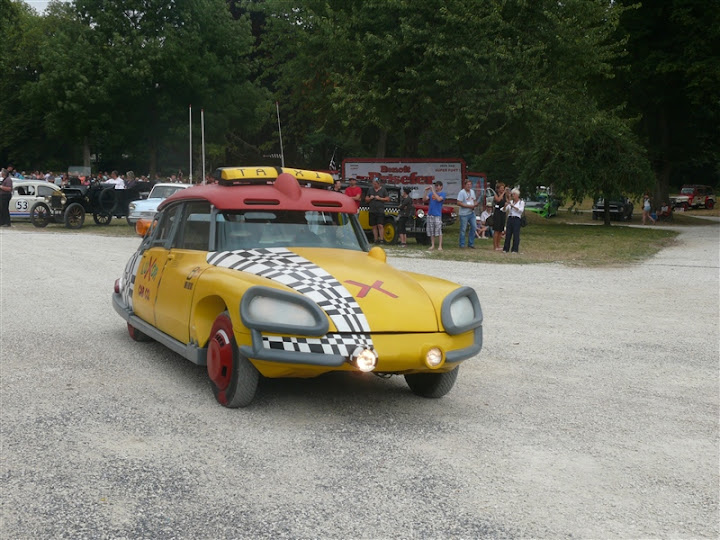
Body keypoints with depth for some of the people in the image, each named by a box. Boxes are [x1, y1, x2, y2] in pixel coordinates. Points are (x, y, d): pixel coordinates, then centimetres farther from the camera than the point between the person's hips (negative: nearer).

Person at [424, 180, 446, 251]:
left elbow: (439, 199, -20)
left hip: (437, 215, -5)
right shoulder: (431, 193, 12)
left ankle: (440, 246, -4)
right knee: (431, 231, 7)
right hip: (430, 214, 5)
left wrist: (433, 191, -17)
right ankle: (432, 245, 14)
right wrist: (426, 191, -6)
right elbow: (424, 199, 4)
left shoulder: (442, 193, -1)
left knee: (439, 231, -6)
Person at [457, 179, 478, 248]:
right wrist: (469, 206, -19)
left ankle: (471, 244, 17)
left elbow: (475, 200, 23)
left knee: (474, 227, 6)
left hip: (472, 213, 7)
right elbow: (459, 203, -17)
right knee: (463, 230, -1)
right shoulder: (462, 192, -11)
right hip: (464, 214, -7)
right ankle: (462, 245, 7)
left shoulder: (472, 191, 13)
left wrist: (475, 204, -2)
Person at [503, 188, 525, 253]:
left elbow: (521, 210, -13)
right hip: (510, 218, 4)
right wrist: (505, 206, -10)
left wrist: (513, 206, -19)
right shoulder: (510, 202, 15)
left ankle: (515, 249, -2)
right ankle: (506, 249, 6)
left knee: (516, 234, -6)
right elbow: (505, 210, 12)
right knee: (508, 234, 1)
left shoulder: (521, 202, 3)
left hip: (517, 219, -4)